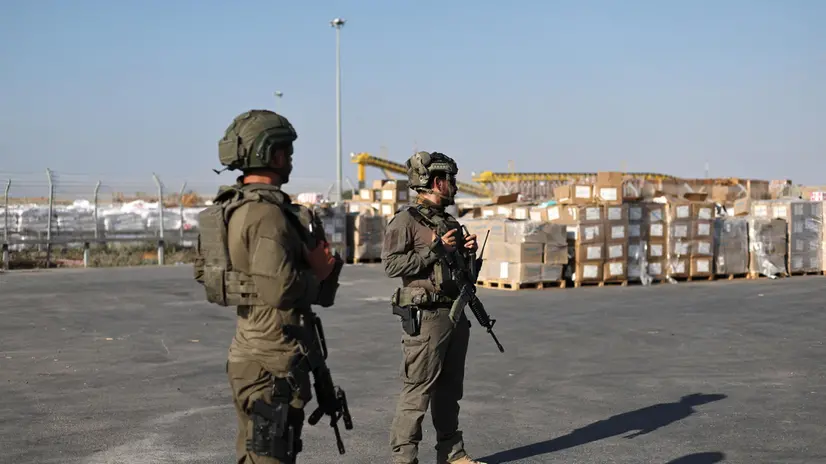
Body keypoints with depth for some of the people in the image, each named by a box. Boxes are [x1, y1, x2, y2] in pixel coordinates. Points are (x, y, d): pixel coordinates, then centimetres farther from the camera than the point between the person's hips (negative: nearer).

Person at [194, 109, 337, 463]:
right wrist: (317, 275, -9)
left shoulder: (229, 208, 10)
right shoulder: (267, 212, -20)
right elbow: (280, 289, -29)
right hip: (272, 360, -10)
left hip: (247, 351, 10)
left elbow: (202, 271, 18)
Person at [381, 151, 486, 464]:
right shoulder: (405, 220, -8)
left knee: (450, 390, 14)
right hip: (425, 318, -8)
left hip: (456, 315, 8)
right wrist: (436, 249, -18)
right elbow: (392, 264, -18)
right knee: (417, 392, -5)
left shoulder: (451, 222, 16)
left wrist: (468, 251, 4)